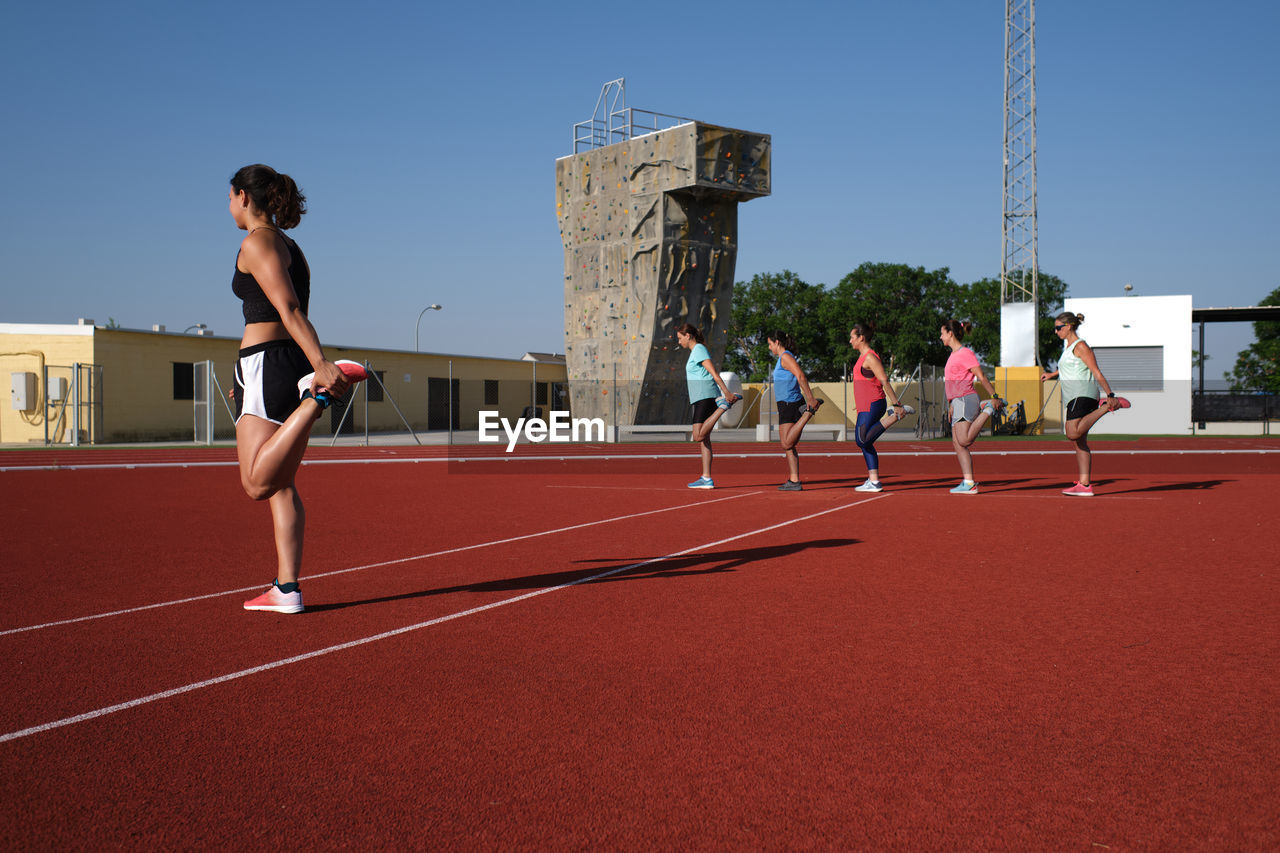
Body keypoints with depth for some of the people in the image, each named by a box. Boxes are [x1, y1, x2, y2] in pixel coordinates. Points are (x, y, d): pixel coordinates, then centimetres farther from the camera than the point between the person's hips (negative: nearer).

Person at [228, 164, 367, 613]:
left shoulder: (257, 242, -6)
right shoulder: (289, 246, 19)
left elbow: (288, 309, -19)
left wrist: (320, 363, -29)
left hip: (267, 366, -9)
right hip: (291, 366, 9)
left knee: (258, 483, -14)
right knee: (280, 485, 8)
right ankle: (286, 589, 7)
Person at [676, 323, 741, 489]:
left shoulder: (699, 350, -9)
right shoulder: (696, 350, 20)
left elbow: (714, 373, -18)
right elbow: (713, 373, 22)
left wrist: (726, 392, -24)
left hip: (705, 397, -10)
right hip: (701, 398, 10)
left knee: (698, 436, -18)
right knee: (704, 438, 6)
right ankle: (706, 478, 5)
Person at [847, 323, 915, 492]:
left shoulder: (870, 357, -12)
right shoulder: (863, 357, 18)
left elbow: (884, 381, -17)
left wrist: (897, 403, -20)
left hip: (872, 405, -10)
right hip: (866, 407, 10)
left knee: (863, 440, -15)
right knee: (864, 443, 6)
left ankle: (898, 414, -9)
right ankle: (874, 481, 6)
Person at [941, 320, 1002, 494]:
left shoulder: (965, 353, -9)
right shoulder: (953, 354, 19)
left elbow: (982, 377, -11)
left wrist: (995, 396, -13)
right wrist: (951, 403, 24)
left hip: (966, 400, -9)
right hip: (958, 402, 9)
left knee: (964, 440, -18)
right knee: (957, 443, 2)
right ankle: (968, 483, 0)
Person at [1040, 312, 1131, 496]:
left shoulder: (1080, 346, -8)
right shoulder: (1068, 345, 20)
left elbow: (1097, 373, -13)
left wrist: (1110, 395, -18)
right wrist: (1052, 375, 44)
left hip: (1083, 394, -10)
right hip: (1074, 398, 10)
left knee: (1073, 433, -27)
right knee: (1080, 442, 4)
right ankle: (1084, 485, 3)